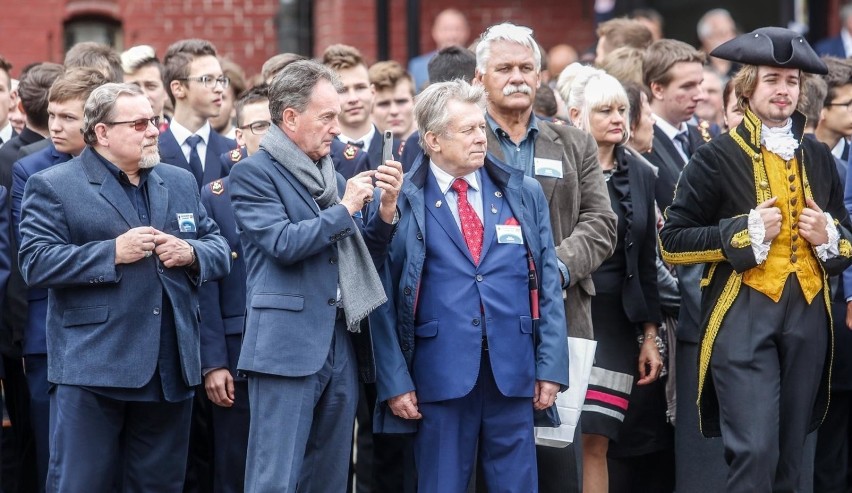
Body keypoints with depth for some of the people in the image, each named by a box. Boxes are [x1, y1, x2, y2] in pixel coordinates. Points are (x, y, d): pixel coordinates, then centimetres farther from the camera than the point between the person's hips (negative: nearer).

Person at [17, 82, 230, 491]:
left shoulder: (180, 183, 16)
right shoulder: (53, 187, -1)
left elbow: (220, 251, 17)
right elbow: (35, 262, -11)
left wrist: (191, 254, -6)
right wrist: (113, 253, -17)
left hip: (171, 369, 5)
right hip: (92, 369, -5)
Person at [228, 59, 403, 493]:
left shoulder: (331, 176, 18)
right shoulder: (253, 173, -3)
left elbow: (365, 253, 18)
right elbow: (284, 244, -16)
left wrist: (386, 207, 1)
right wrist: (345, 208, -8)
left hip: (342, 344, 7)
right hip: (287, 346, -7)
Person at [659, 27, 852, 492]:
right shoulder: (717, 157, -2)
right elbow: (672, 241, -4)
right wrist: (745, 232, -13)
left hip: (807, 315, 5)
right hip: (742, 317, -5)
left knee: (788, 454, 10)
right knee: (754, 451, -14)